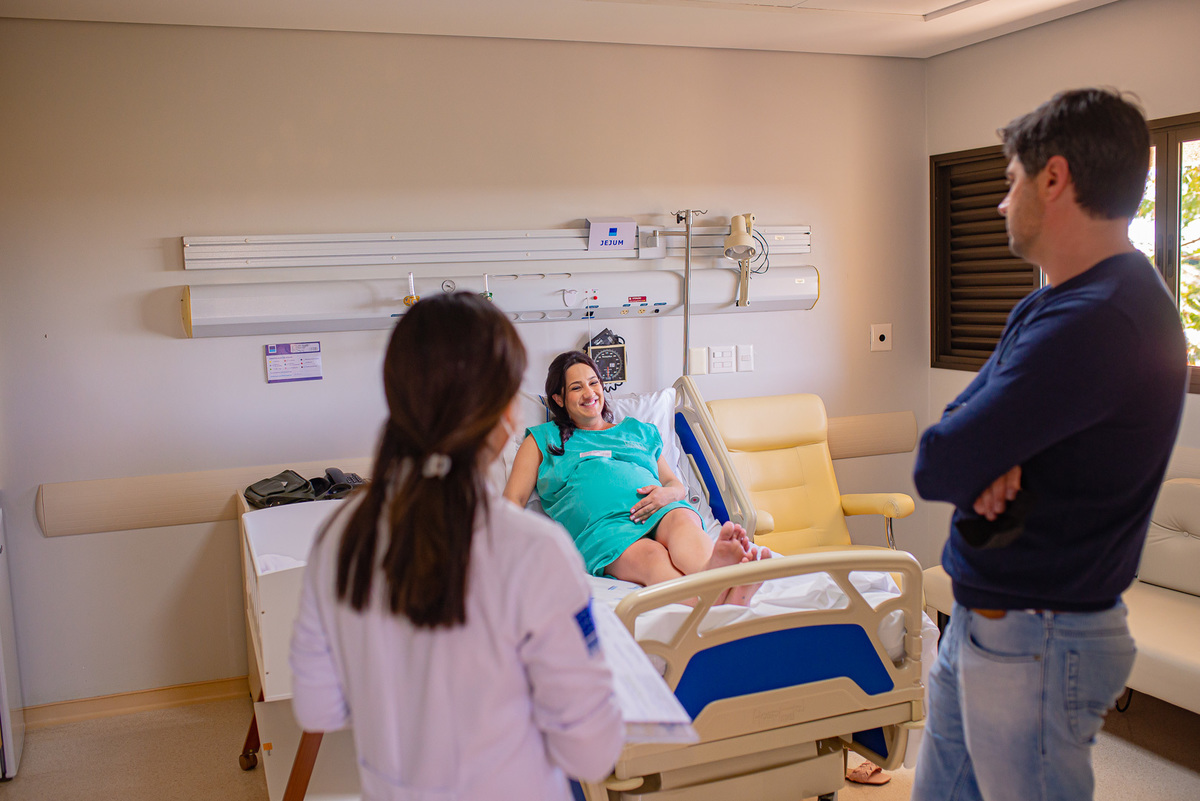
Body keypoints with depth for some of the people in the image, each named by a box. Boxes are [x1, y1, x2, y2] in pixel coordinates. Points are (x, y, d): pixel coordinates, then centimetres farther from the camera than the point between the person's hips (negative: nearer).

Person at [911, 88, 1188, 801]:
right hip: (983, 620, 9)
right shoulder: (1052, 306, 9)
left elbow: (937, 468, -27)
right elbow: (965, 415, 7)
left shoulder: (1095, 322, -26)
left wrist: (975, 463, -5)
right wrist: (989, 461, -15)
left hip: (1034, 647, -9)